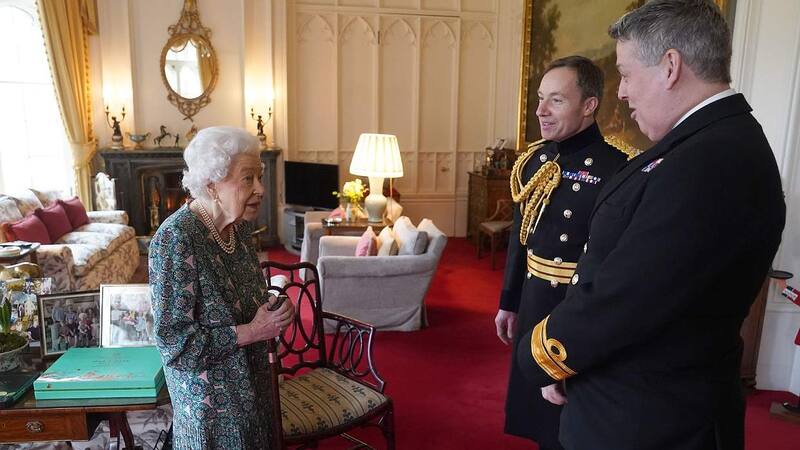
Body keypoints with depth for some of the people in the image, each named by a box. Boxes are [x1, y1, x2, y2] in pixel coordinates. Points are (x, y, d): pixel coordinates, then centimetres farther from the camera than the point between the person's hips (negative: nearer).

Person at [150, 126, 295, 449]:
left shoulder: (239, 224, -4)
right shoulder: (175, 239, -27)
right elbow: (174, 342, -25)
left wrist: (272, 309, -3)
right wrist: (252, 331, -24)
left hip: (251, 379, 7)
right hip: (209, 394, -7)